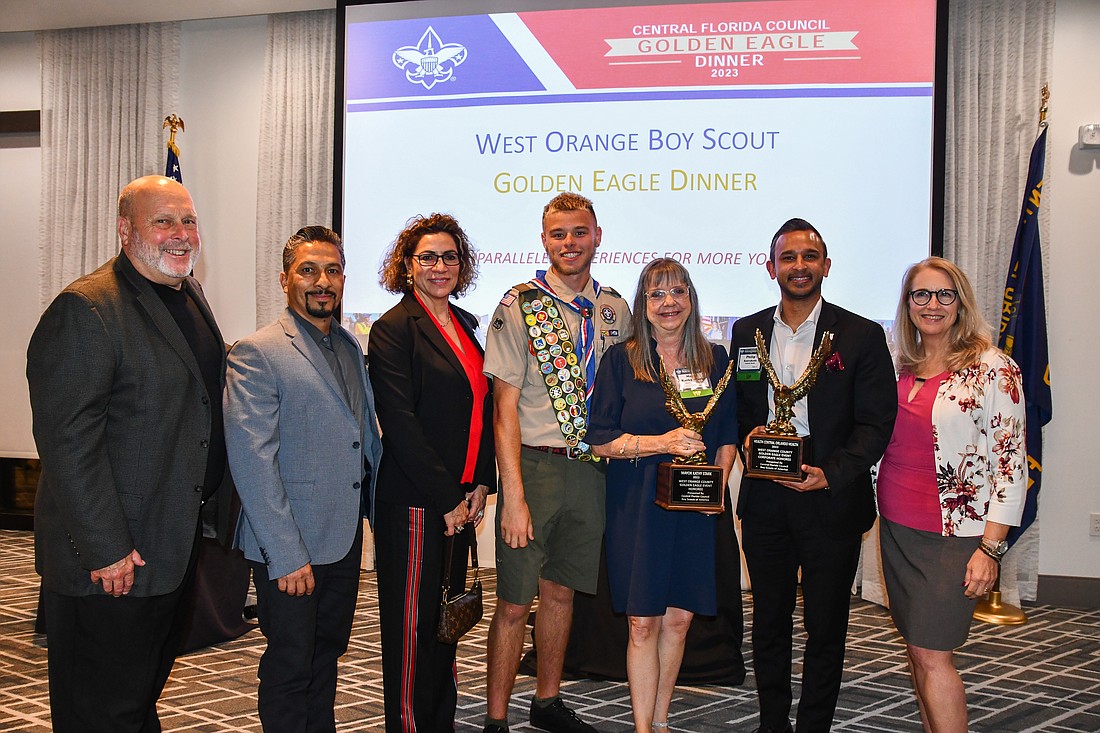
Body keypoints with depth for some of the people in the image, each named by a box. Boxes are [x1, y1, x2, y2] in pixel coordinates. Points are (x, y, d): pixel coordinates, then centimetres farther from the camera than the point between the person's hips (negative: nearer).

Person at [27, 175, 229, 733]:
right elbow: (68, 443, -23)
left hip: (175, 554, 9)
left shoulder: (190, 297, 11)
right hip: (108, 565, -9)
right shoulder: (85, 310, -18)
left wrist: (209, 516, 16)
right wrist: (104, 550, -24)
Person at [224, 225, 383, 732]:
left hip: (346, 537, 7)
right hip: (290, 545, -7)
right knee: (290, 666, 3)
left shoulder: (350, 346, 12)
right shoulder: (256, 354, -11)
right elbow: (252, 461, -17)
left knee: (327, 654, 17)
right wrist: (286, 555, -20)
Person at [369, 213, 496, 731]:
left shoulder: (465, 326, 14)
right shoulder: (394, 328, -8)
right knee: (412, 625, 2)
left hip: (459, 500, 7)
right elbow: (400, 424, -14)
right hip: (414, 503, -7)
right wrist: (446, 499, -13)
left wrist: (479, 485, 4)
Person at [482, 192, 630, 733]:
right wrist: (513, 494, -16)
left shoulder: (614, 310, 8)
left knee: (561, 590, 15)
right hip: (534, 465, -4)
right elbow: (505, 405, -10)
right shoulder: (519, 306, -7)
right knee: (514, 602, 0)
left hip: (592, 469, 4)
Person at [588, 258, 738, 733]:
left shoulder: (715, 360, 8)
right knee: (643, 623, -2)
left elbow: (728, 434, 15)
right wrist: (662, 443, -16)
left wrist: (719, 478, -3)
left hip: (696, 508, 3)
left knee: (679, 618, 7)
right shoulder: (621, 360, -1)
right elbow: (600, 440, -5)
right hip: (637, 507, -3)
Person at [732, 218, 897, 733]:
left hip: (831, 501, -3)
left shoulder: (863, 336, -3)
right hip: (764, 500, 3)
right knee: (769, 620, 14)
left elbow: (875, 424, -7)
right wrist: (748, 434, -9)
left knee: (825, 628, 7)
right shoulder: (748, 332, 8)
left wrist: (831, 474, -21)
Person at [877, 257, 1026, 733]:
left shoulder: (991, 367, -10)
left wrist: (991, 548, -16)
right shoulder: (903, 367, 9)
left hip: (952, 533, -6)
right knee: (917, 651, 11)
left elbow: (1011, 464, -12)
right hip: (897, 527, 6)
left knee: (932, 654, -8)